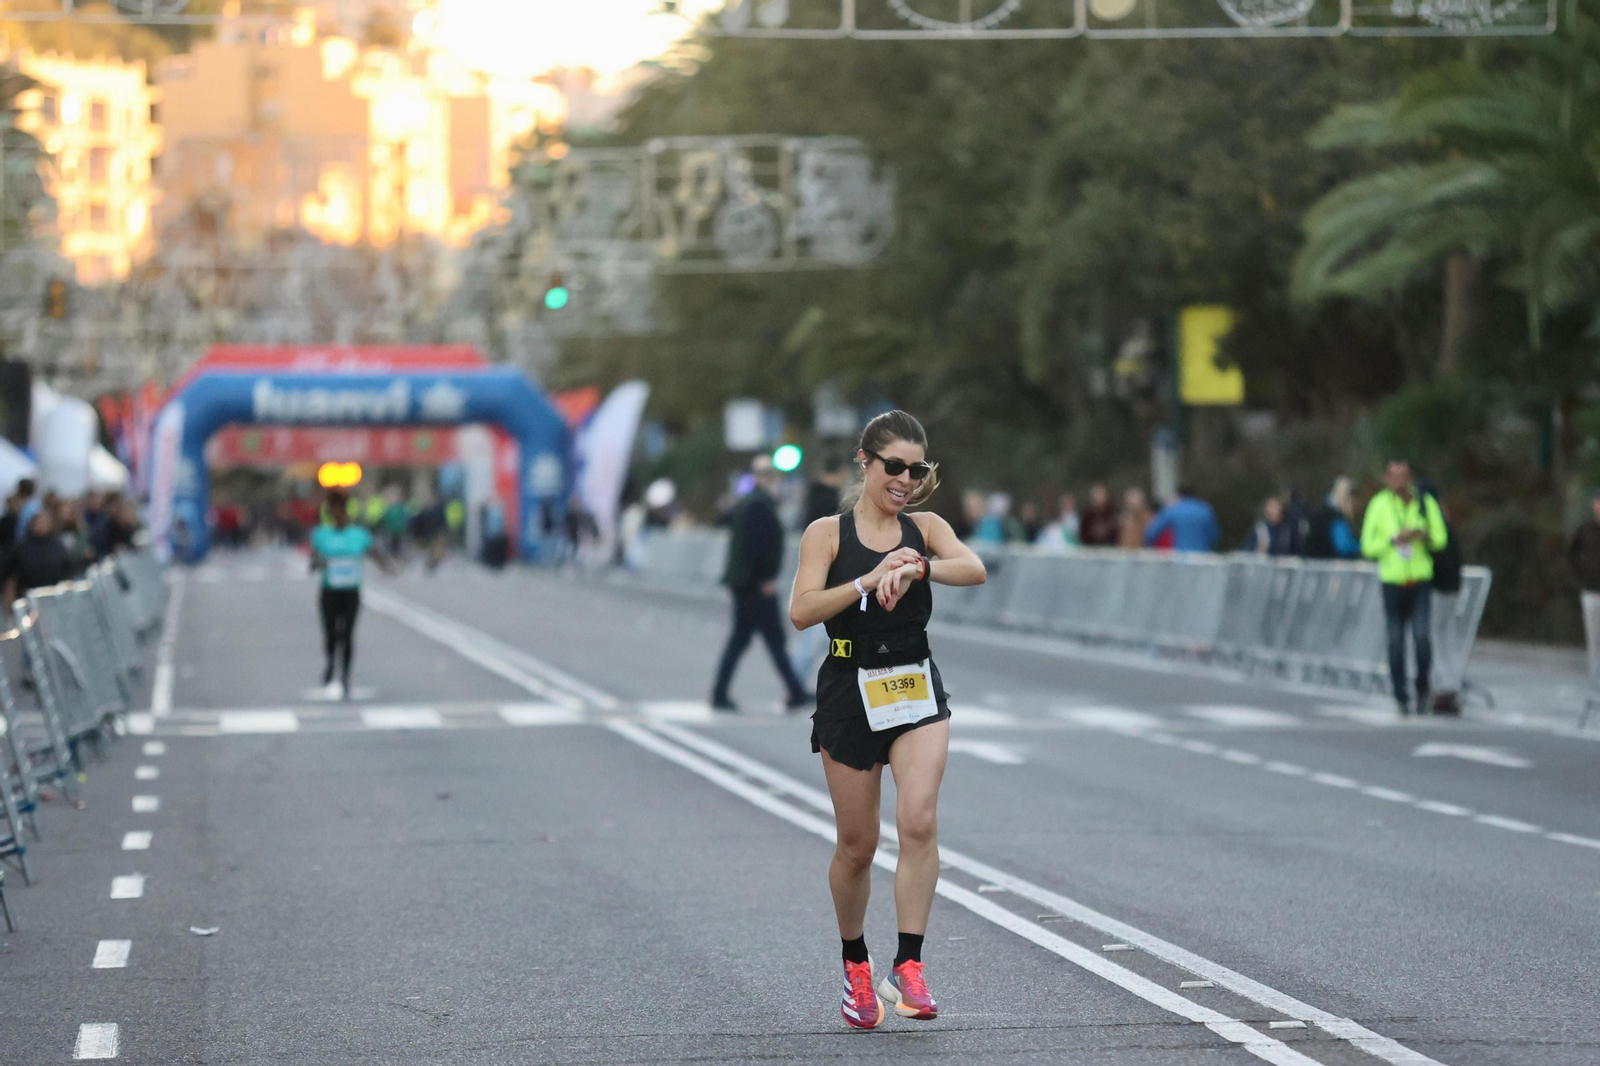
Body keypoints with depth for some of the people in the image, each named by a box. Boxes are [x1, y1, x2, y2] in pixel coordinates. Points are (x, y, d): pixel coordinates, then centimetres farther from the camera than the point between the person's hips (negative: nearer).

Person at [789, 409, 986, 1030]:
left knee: (919, 822, -19)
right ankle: (856, 967, 28)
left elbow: (974, 570, -16)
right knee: (857, 846, 7)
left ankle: (908, 966, -16)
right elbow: (801, 611, -16)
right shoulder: (827, 533, -2)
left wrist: (917, 567, -33)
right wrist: (868, 581, -28)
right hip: (849, 693, -1)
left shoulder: (925, 527, 4)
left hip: (915, 689, 1)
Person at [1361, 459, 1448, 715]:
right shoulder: (1379, 505, -1)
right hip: (1392, 581, 0)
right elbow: (1368, 546, -1)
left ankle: (1423, 688, 6)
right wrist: (1394, 540, -16)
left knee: (1422, 636, -14)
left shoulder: (1426, 503, 3)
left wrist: (1425, 536, -15)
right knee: (1395, 642, 0)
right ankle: (1400, 696, 13)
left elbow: (1440, 539, 7)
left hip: (1420, 581, 0)